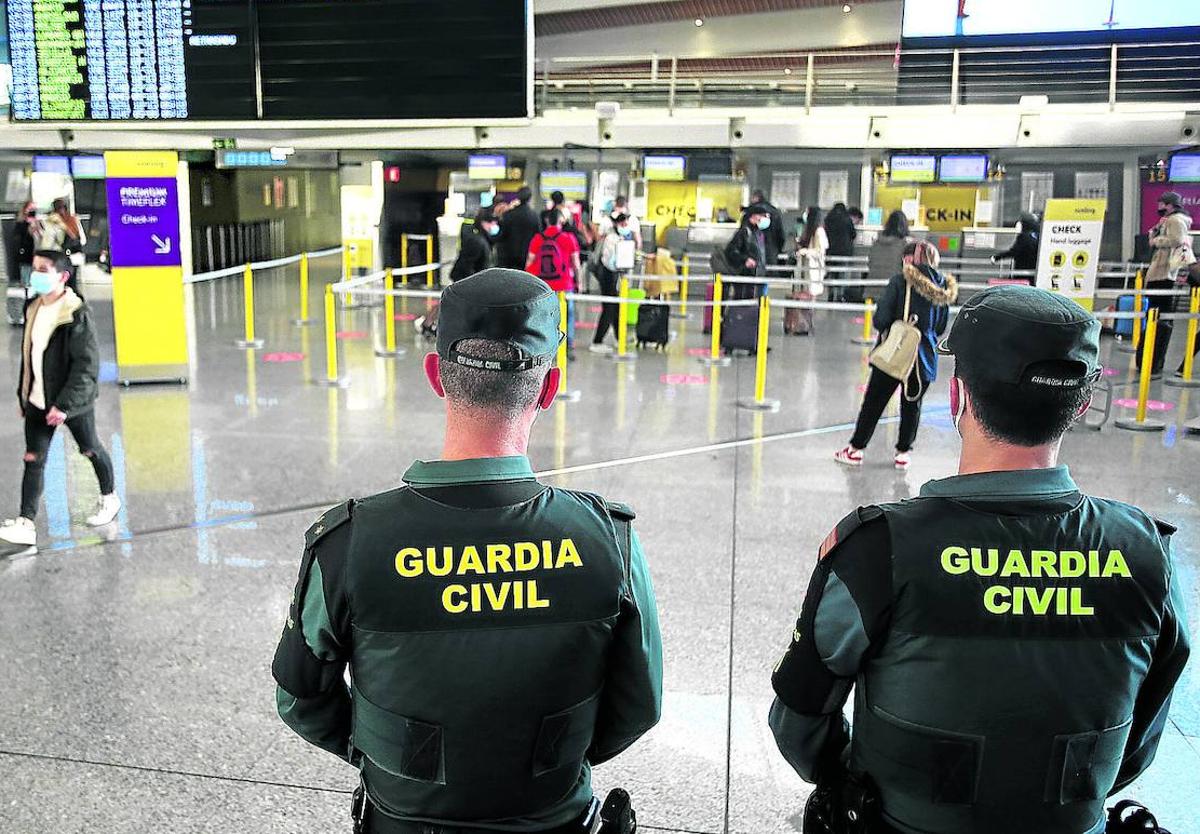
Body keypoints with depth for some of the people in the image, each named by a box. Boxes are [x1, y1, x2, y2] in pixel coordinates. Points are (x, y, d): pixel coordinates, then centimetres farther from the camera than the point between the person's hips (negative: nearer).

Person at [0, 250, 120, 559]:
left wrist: (65, 404, -23)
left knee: (91, 451, 13)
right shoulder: (34, 309, 5)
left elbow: (87, 366, -20)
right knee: (33, 460, 2)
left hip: (71, 402, -6)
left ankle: (110, 498, 37)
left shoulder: (77, 315, -18)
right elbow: (28, 355, 14)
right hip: (38, 401, 7)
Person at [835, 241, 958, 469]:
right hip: (925, 357, 3)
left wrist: (884, 329, 6)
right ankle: (903, 452, 23)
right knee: (912, 404, 17)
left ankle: (856, 448, 17)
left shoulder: (900, 281, -11)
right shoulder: (942, 287, 2)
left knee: (874, 401, 9)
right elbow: (941, 327, 10)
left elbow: (881, 319, -15)